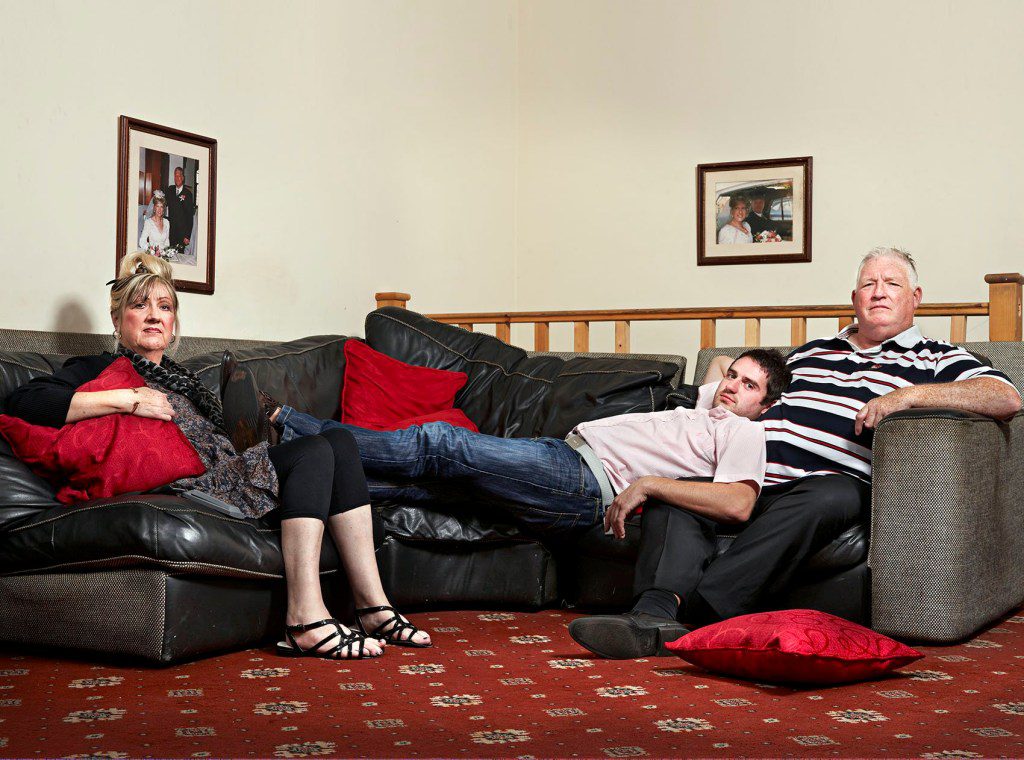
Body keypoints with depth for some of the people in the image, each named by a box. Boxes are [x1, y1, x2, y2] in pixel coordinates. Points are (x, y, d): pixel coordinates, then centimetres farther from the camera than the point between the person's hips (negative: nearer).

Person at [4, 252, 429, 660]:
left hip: (229, 471, 8)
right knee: (317, 452, -21)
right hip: (188, 482, -8)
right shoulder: (100, 370, 8)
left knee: (339, 440, -8)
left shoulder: (179, 377, 33)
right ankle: (306, 622, -33)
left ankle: (373, 606, -16)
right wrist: (127, 400, -18)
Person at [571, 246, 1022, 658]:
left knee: (831, 498, -40)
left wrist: (908, 394, -12)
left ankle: (694, 613, -46)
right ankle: (656, 611, -44)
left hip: (831, 482, -4)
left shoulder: (936, 360, 16)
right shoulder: (810, 353, 33)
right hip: (751, 477, 5)